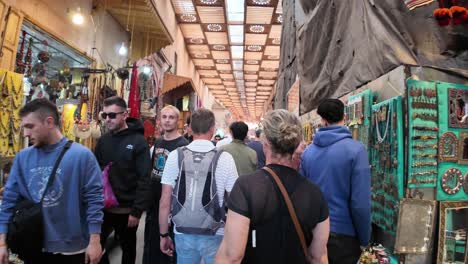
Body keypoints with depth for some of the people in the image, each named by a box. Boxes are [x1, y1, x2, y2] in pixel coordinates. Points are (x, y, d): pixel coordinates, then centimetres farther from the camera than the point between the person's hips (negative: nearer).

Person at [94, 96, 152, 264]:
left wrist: (137, 211, -18)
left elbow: (144, 179, -16)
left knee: (128, 247, 14)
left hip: (127, 209, -4)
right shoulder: (103, 140, 4)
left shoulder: (138, 141, -13)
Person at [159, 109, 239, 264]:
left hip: (183, 234, 2)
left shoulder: (175, 156, -7)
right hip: (214, 236, -1)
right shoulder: (224, 158, -11)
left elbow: (165, 202, -4)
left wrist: (164, 234, 8)